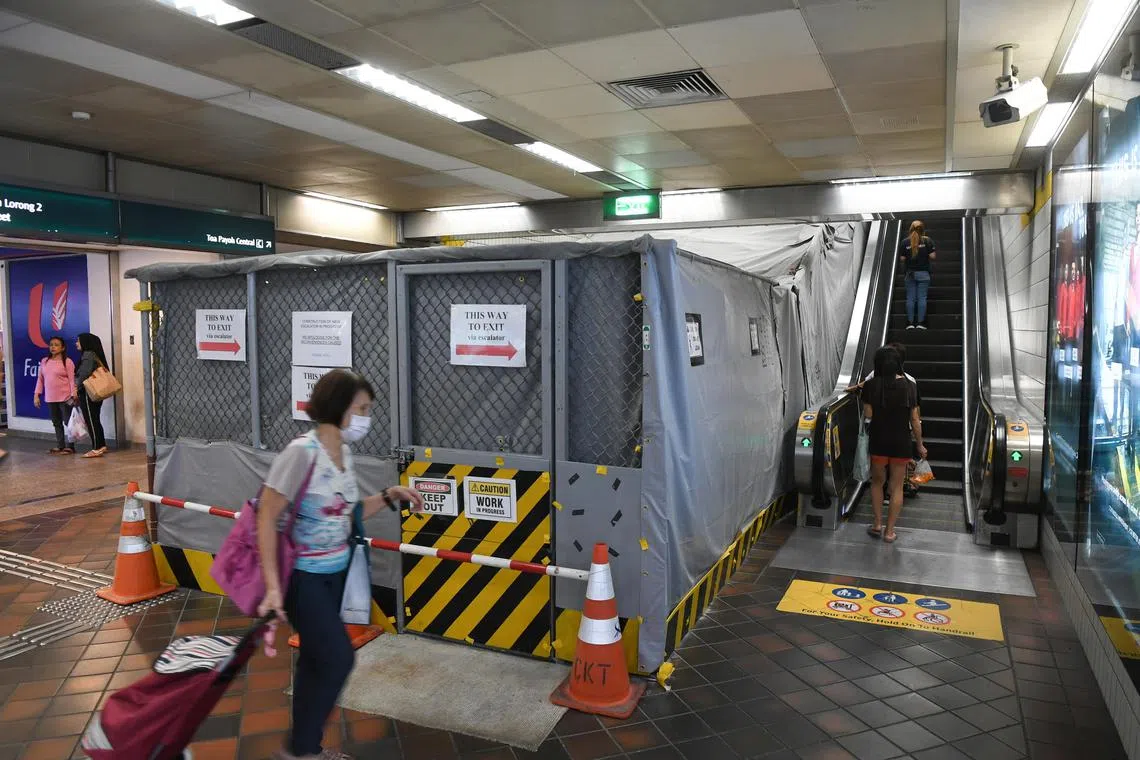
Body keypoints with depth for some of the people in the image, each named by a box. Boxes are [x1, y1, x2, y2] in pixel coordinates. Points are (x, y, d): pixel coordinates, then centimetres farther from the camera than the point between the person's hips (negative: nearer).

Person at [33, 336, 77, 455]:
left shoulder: (67, 361, -6)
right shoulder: (44, 361, 9)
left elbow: (72, 379, -10)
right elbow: (40, 379, 13)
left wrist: (73, 396, -16)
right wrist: (37, 395, 8)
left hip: (65, 398, -6)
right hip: (50, 398, 6)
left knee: (68, 422, 0)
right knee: (56, 423, 12)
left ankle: (69, 446, 5)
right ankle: (60, 446, 20)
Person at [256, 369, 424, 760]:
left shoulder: (343, 452, 2)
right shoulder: (303, 451, -24)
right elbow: (265, 517, -23)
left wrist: (389, 497, -1)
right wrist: (273, 584, -26)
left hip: (335, 571, 8)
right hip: (303, 575, -8)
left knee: (316, 657, 17)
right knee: (338, 658, -4)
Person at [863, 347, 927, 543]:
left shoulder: (871, 385, -9)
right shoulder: (908, 386, -7)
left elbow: (867, 417, -7)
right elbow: (915, 420, -4)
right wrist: (920, 445, 7)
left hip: (878, 442, 0)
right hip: (901, 443, 0)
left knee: (877, 482, 20)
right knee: (896, 487, 11)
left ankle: (877, 525, 20)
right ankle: (889, 531, 15)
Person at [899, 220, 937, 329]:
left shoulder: (905, 242, 1)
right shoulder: (927, 241, -2)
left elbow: (902, 259, 0)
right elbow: (932, 256, -6)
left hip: (910, 273, 1)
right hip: (923, 273, -1)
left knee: (910, 298, 3)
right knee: (922, 298, 0)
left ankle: (910, 322, 0)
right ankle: (921, 322, -4)